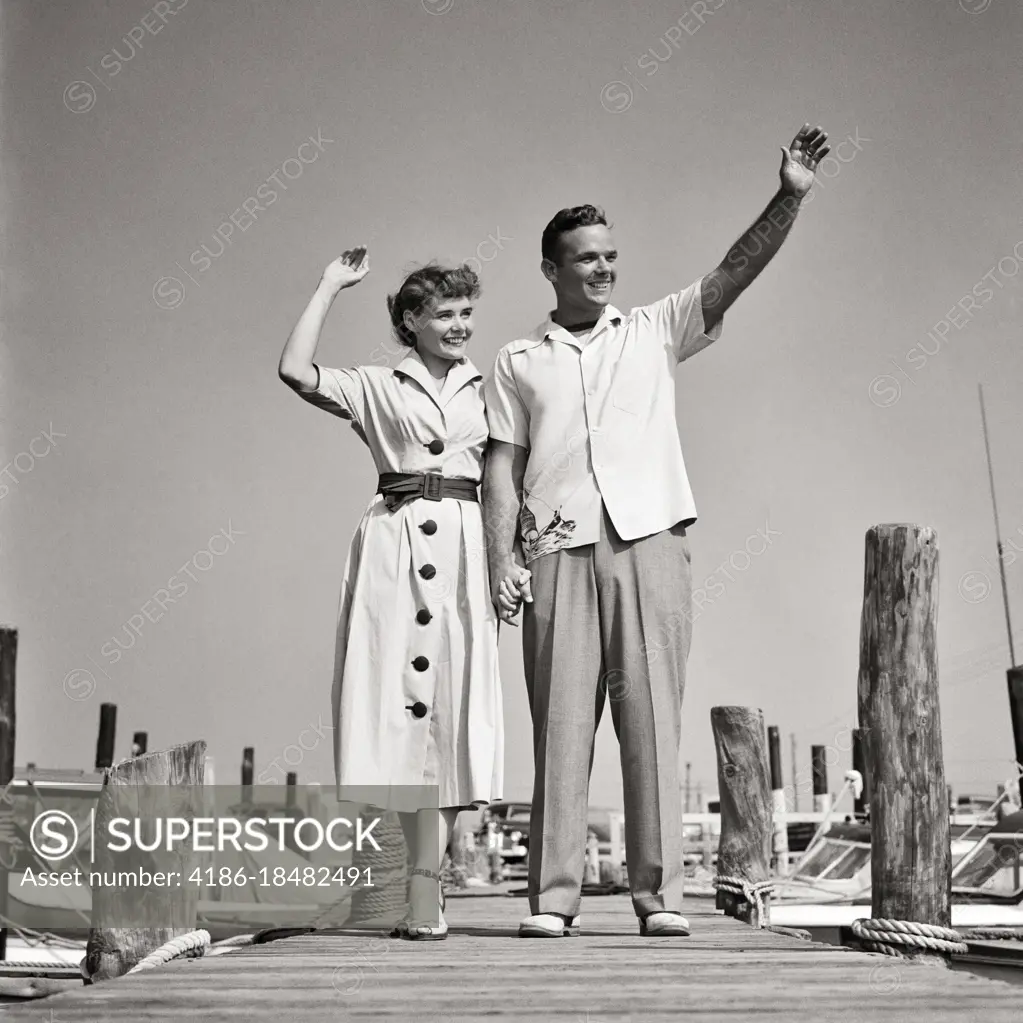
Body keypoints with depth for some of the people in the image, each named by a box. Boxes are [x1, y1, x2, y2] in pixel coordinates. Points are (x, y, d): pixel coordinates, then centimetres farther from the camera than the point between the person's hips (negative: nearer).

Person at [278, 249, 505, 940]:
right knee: (403, 701, -6)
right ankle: (428, 889, 3)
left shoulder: (487, 390, 16)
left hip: (465, 547, 1)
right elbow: (295, 370, -2)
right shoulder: (377, 388, 12)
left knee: (453, 708, -4)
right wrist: (330, 288, 5)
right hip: (394, 545, -1)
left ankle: (423, 887, 2)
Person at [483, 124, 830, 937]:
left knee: (653, 721, -1)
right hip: (560, 555, 0)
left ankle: (659, 892, 4)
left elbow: (735, 272, 5)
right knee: (561, 724, -1)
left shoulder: (655, 332, 16)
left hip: (651, 543, 0)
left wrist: (790, 196, -8)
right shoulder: (518, 361, 16)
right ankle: (553, 898, 4)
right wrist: (502, 559, -2)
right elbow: (503, 465, 9)